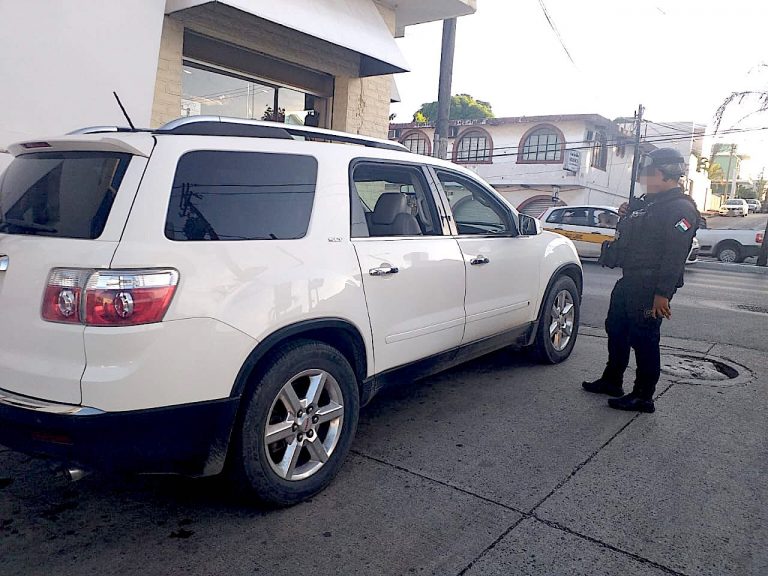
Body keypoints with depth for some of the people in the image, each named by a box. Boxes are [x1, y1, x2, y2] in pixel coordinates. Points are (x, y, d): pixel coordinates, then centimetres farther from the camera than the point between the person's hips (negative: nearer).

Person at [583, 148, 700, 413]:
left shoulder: (681, 209, -14)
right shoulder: (647, 203, 17)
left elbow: (675, 255, -22)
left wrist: (662, 293, -26)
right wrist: (627, 217, 9)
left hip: (650, 288, -10)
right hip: (629, 281, 10)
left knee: (644, 339, -3)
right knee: (616, 330, 17)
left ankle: (643, 397, 8)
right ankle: (612, 381, 32)